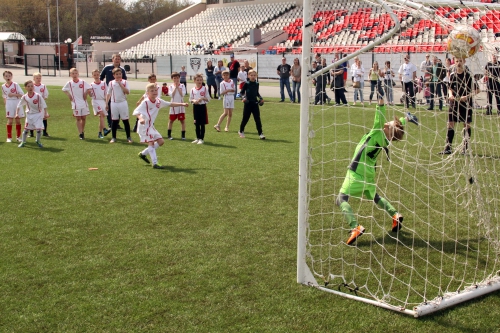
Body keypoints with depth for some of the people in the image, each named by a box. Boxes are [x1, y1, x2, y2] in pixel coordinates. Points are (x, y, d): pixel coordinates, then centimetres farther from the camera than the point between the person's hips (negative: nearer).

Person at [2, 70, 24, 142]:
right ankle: (9, 137, 3)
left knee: (18, 120, 4)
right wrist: (5, 101, 7)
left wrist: (13, 94, -18)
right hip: (9, 103, 1)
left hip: (17, 103, -1)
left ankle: (18, 136, 15)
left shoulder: (15, 84, -6)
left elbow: (22, 94, -10)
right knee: (10, 120, -4)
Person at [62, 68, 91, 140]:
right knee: (78, 119, -1)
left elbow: (89, 88, 10)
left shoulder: (82, 82, -2)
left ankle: (82, 131, 23)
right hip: (75, 104, -1)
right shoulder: (69, 83, -2)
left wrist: (86, 94, 1)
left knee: (84, 118, 6)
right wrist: (69, 95, 2)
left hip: (84, 103, 1)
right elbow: (64, 90, 12)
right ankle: (80, 134, 0)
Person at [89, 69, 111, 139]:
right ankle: (104, 130, -36)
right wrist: (89, 93, -17)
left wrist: (106, 103, 4)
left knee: (102, 117, 5)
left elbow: (106, 94, 9)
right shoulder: (92, 85, 4)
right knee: (102, 114, -23)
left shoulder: (103, 83, 7)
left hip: (103, 101, 3)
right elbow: (91, 95, 4)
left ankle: (100, 133, 13)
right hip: (96, 101, -3)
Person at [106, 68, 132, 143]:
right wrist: (106, 103, 3)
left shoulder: (124, 82, 1)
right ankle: (113, 137, 12)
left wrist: (120, 84, -16)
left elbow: (127, 92, -12)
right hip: (114, 103, 1)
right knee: (114, 121, 5)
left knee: (125, 120, 1)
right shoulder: (111, 83, 5)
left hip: (123, 103, -1)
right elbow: (108, 94, 9)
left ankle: (128, 137, 7)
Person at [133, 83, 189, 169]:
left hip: (151, 126, 9)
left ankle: (143, 154, 20)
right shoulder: (145, 102, -18)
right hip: (144, 126, -9)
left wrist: (182, 104, 16)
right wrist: (140, 118, -46)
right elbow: (136, 112, -27)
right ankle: (155, 164, -19)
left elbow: (170, 104, 18)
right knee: (151, 142, -16)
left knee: (161, 141, 9)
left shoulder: (158, 101, 4)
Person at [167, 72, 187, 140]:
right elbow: (171, 95, -11)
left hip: (181, 105, 0)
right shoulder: (171, 86, 3)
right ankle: (169, 135, 19)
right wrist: (175, 87, -12)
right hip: (173, 105, 1)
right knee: (171, 120, 8)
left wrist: (178, 87, -12)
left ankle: (183, 135, 5)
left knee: (182, 120, -1)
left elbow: (182, 94, -12)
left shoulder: (182, 86, 2)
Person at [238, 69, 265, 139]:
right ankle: (241, 131, 27)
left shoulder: (257, 84, 7)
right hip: (248, 103, -3)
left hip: (255, 103, 3)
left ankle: (260, 133, -3)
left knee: (257, 118, -3)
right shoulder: (246, 84, -4)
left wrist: (261, 98, 6)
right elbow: (242, 92, 1)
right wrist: (244, 97, -16)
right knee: (245, 118, 7)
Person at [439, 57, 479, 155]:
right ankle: (448, 148, 3)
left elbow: (477, 90, -7)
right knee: (450, 124, 0)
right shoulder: (452, 75, 5)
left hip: (466, 103, -4)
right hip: (454, 102, 4)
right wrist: (450, 95, -3)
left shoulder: (469, 75, -8)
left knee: (466, 124, 4)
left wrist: (467, 96, -19)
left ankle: (465, 148, 12)